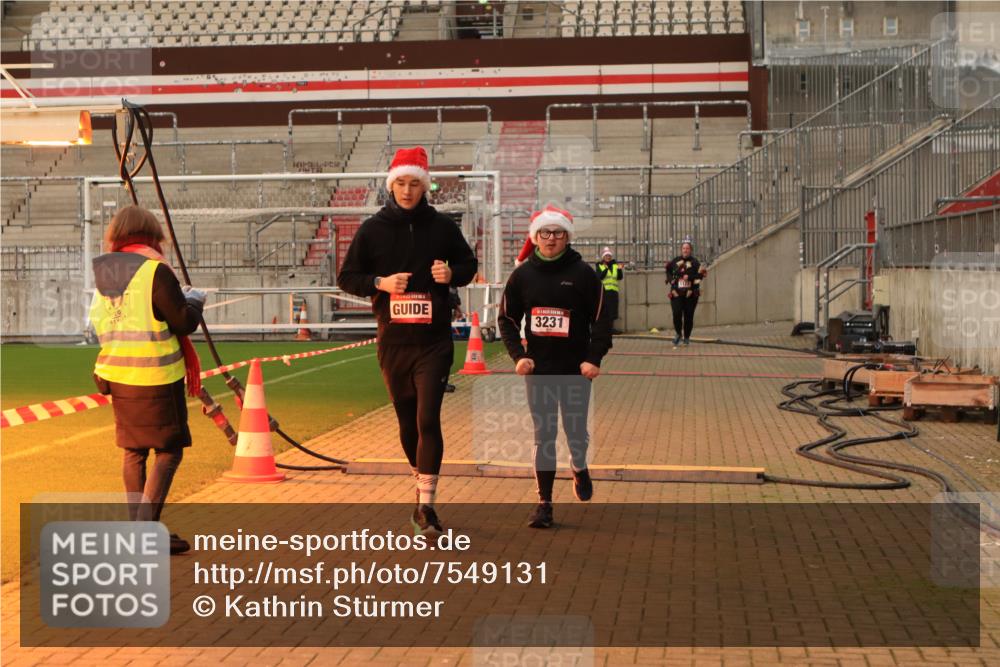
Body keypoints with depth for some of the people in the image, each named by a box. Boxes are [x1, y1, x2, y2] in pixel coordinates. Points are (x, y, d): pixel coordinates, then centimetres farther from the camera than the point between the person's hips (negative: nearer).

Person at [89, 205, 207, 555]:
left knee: (134, 451, 14)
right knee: (168, 451, 1)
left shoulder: (103, 274, 7)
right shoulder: (155, 271, -13)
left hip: (117, 374, 7)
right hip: (156, 377, -7)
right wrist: (195, 298, 8)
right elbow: (184, 322, -12)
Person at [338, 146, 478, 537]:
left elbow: (469, 264, 14)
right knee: (407, 423, 12)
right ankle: (421, 485, 34)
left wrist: (452, 274, -9)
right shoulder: (373, 229, 2)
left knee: (428, 420, -11)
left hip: (434, 342, -2)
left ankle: (425, 505, -7)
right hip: (392, 343, 2)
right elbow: (346, 277, 5)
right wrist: (380, 283, -13)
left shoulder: (442, 226, 2)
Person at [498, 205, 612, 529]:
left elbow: (600, 319, -1)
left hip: (576, 369, -1)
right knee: (543, 436, 2)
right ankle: (544, 503, 8)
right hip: (538, 369, 2)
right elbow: (507, 319, 10)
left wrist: (594, 359, -12)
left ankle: (579, 468, 39)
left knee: (576, 431, 4)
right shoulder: (522, 275, 4)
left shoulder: (583, 274, -3)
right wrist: (518, 355, -3)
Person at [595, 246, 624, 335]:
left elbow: (619, 278, 6)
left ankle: (611, 327, 11)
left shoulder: (615, 265, 13)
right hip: (603, 290, -4)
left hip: (613, 291, 4)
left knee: (613, 310, 4)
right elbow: (599, 277, -10)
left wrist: (619, 269, -10)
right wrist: (605, 269, -22)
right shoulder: (599, 266, 4)